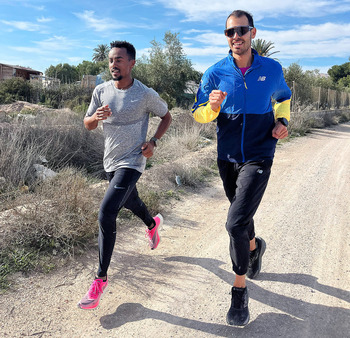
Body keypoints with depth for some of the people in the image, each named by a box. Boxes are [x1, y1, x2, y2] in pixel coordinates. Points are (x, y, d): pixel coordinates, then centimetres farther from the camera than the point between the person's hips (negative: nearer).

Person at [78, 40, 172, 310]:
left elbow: (167, 117, 5)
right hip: (111, 161, 6)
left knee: (106, 214, -18)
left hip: (132, 162, -6)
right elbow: (88, 124, 8)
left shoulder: (146, 94, -10)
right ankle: (153, 223, 61)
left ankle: (101, 278, -4)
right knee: (131, 202, 26)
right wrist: (96, 117, -16)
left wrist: (153, 142, -11)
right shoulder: (101, 91, 1)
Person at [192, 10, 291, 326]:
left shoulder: (272, 69, -1)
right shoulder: (215, 73, -1)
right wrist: (212, 106, -21)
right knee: (240, 213, 21)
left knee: (236, 222, -14)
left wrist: (282, 121, 0)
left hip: (258, 157, -3)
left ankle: (239, 289, 7)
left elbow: (284, 97, 19)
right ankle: (254, 246, 54)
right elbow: (198, 114, 2)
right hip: (227, 158, 3)